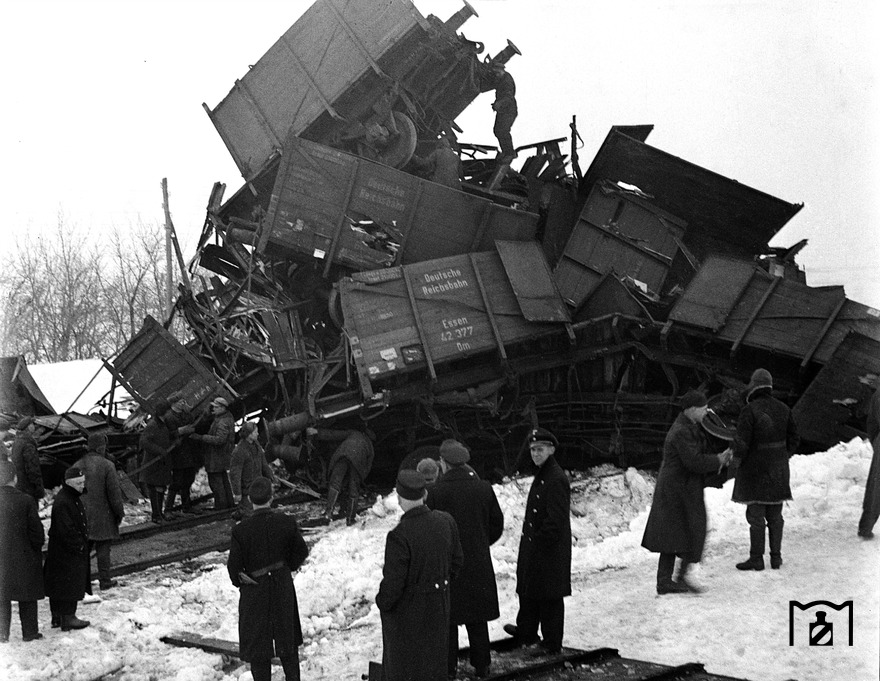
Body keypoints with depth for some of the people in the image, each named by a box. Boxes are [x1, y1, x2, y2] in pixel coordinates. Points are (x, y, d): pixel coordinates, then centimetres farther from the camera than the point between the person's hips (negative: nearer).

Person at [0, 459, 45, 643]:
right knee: (27, 597, 11)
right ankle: (30, 632, 18)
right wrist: (37, 551, 5)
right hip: (23, 556, -2)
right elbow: (36, 530, -10)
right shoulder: (26, 501, -14)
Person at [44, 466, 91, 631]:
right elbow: (66, 531, -25)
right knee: (69, 586, -3)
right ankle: (68, 618, 4)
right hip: (66, 553, -10)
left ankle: (57, 617, 25)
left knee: (58, 586, 16)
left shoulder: (73, 498, 11)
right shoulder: (62, 502, -23)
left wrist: (83, 544, 16)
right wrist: (79, 546, -17)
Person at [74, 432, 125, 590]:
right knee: (103, 547, 2)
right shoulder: (106, 465, -14)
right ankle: (104, 580, 8)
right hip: (102, 515, -5)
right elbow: (114, 492, -12)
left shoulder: (78, 465, 4)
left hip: (82, 513, 5)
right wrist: (119, 512, -1)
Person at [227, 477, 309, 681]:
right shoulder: (287, 523, -14)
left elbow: (234, 566, -11)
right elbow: (301, 553, -1)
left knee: (257, 642, 12)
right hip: (283, 587, 2)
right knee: (287, 639, 21)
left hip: (254, 592, -2)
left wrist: (240, 582, 8)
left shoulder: (241, 530, -19)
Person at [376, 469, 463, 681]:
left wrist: (382, 603, -5)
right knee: (435, 659, 25)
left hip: (406, 612, -5)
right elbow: (456, 560, 1)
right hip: (438, 606, 5)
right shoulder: (446, 522, -12)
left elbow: (393, 582, -25)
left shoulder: (399, 536, -32)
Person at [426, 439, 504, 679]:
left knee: (447, 619, 8)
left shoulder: (434, 492, -15)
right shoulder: (484, 489, -4)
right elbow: (497, 524, 5)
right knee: (478, 619, 14)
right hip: (478, 564, 3)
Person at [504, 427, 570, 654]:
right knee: (528, 591, 20)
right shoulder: (541, 476, 11)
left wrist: (540, 538, -18)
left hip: (550, 550, -10)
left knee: (549, 597, 2)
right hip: (534, 547, 10)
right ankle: (526, 633, 35)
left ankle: (552, 644, 13)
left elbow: (556, 520, -24)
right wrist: (530, 536, 14)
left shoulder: (556, 480, -21)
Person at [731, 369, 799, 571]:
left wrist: (736, 461, -2)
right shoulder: (783, 409, 3)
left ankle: (756, 558, 3)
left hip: (755, 468, -6)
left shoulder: (749, 410, -16)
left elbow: (741, 442, -18)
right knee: (775, 514, 13)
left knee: (755, 514, 0)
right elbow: (793, 438, 9)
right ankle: (776, 557, 17)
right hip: (778, 470, 6)